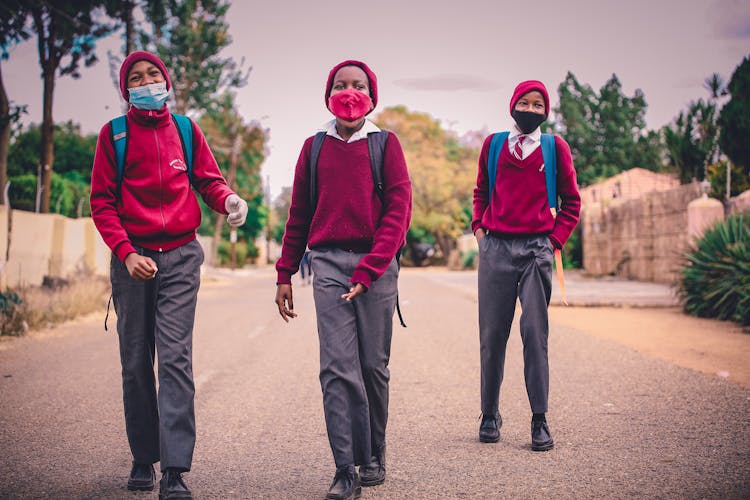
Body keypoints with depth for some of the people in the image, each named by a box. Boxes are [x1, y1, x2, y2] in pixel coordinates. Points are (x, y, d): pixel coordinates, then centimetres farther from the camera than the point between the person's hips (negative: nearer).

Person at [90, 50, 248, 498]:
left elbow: (208, 179, 12)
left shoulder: (186, 130, 10)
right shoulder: (114, 134, 5)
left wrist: (228, 198, -12)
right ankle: (143, 459, 20)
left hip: (180, 254, 0)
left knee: (176, 357, -11)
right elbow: (102, 201, 2)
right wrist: (126, 252, -11)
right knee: (136, 361, 6)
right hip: (132, 256, 1)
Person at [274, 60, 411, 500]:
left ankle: (374, 458, 21)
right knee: (338, 368, -8)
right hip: (329, 263, 1)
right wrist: (285, 274, 12)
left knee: (374, 366, 4)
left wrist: (369, 268, -12)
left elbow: (399, 209, -3)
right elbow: (299, 215, 16)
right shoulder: (315, 147, 12)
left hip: (378, 264, -1)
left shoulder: (386, 144, 5)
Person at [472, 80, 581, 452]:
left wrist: (556, 237, 1)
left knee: (535, 333, -4)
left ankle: (540, 420, 1)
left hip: (536, 248, -1)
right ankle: (489, 414, 14)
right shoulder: (493, 145, 11)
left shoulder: (555, 146, 6)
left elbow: (571, 200, 11)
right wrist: (478, 226, 8)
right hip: (495, 247, 2)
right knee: (492, 335, 4)